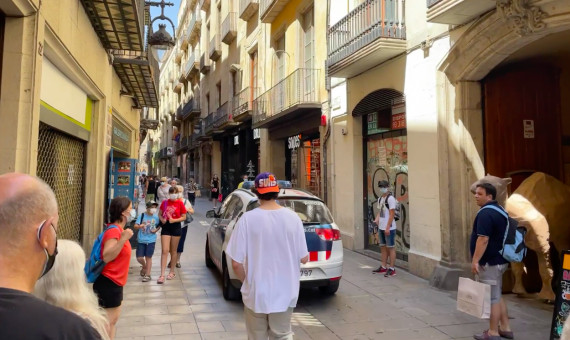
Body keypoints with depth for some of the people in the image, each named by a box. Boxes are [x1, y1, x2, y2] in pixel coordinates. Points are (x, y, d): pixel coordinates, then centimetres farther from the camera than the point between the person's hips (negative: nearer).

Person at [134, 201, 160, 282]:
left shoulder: (156, 217, -1)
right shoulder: (142, 215, -7)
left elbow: (158, 225, 15)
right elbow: (135, 226, -9)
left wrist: (156, 230, -5)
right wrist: (140, 226, -30)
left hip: (151, 240, 0)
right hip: (141, 240, 0)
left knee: (148, 257, 4)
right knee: (139, 258, 1)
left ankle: (147, 275, 14)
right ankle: (144, 267, 34)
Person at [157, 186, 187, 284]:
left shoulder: (180, 203, -4)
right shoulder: (164, 203, 3)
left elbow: (184, 217, -3)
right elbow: (160, 214, 12)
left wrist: (174, 220, -17)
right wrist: (162, 219, -9)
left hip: (176, 227, -1)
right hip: (166, 227, 1)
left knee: (173, 251, 11)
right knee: (165, 251, -5)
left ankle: (172, 272, 26)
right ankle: (162, 275, -4)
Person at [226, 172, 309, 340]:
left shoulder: (248, 219, -15)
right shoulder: (292, 217, -9)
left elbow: (236, 263, -13)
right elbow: (304, 258, -4)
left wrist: (247, 282, 6)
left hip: (255, 293, -1)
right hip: (284, 293, 2)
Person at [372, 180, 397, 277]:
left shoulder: (390, 198, -12)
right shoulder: (380, 199, 14)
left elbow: (391, 214, -16)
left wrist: (388, 227, -19)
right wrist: (376, 219, 1)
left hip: (389, 228, -9)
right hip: (381, 227, 9)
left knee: (390, 247, -2)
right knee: (383, 247, 14)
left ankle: (392, 269, 3)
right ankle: (383, 267, 23)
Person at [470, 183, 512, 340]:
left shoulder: (485, 213, -20)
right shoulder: (499, 210, 13)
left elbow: (483, 239, -26)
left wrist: (475, 261, -23)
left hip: (489, 262, -10)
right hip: (499, 260, 10)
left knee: (492, 298, -1)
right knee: (497, 296, 20)